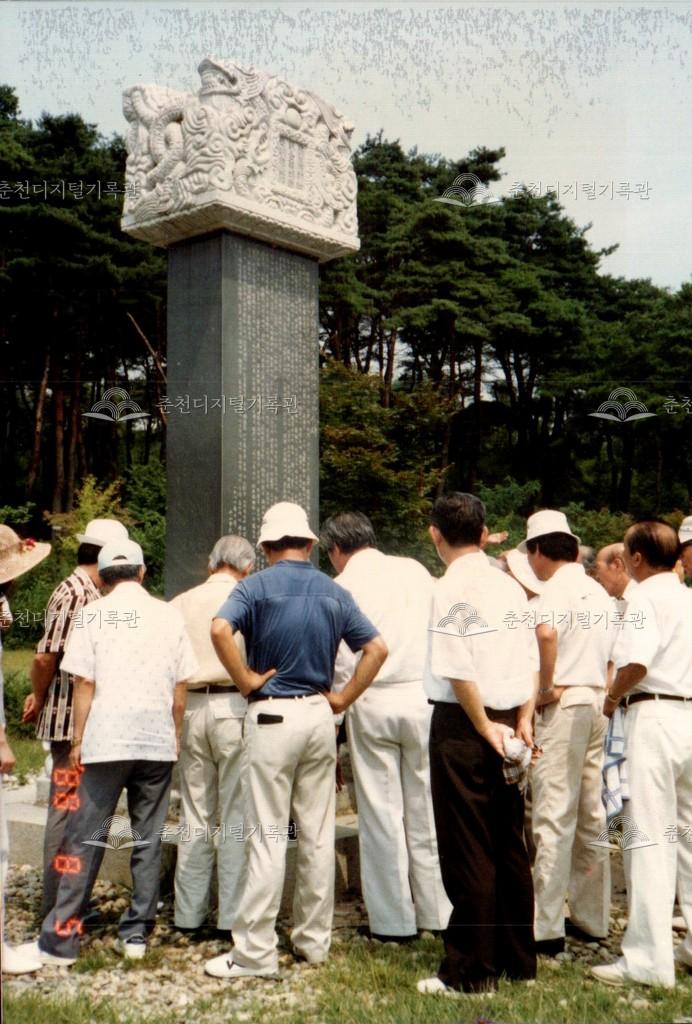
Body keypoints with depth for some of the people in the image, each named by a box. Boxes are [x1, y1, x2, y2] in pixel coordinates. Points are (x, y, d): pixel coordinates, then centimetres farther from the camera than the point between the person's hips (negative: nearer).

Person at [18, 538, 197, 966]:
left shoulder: (93, 614, -2)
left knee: (85, 838, 4)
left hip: (106, 740, -2)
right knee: (148, 839, 10)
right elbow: (181, 686, 6)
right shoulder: (169, 615, 5)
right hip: (158, 741, 2)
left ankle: (61, 939, 8)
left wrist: (78, 740, 4)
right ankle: (137, 934, 15)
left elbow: (85, 683, -4)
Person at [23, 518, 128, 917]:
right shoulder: (74, 593, -16)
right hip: (71, 721, -9)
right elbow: (46, 657, -19)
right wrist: (39, 699, -3)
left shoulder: (92, 593, 14)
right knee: (67, 809, 0)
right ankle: (57, 909, 10)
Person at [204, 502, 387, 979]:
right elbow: (377, 647, 3)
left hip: (272, 714, -4)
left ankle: (256, 952, 6)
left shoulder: (257, 586, -4)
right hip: (319, 715, 4)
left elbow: (220, 629, -22)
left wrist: (246, 680, -11)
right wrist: (344, 698, 6)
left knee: (268, 836, 0)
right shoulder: (335, 592, 8)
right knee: (318, 834, 11)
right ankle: (315, 940, 21)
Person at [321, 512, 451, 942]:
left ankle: (394, 921, 15)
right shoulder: (415, 571, 5)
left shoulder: (341, 588, -3)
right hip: (422, 696, 3)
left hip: (371, 702, -3)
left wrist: (336, 712, 5)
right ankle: (437, 911, 19)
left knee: (381, 813, 6)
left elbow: (341, 661, -4)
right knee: (427, 809, 11)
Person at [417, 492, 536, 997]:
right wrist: (522, 721, 7)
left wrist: (484, 727, -11)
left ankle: (471, 971, 11)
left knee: (467, 851, 1)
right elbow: (528, 660, 9)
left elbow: (458, 670, -19)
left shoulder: (452, 587, -13)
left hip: (463, 725, -7)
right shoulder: (510, 586, 9)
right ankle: (519, 959, 26)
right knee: (509, 845, 15)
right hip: (506, 726, 7)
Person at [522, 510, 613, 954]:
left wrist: (548, 685, -20)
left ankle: (547, 929, -3)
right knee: (589, 815, 14)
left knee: (554, 816, -6)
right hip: (597, 702, 9)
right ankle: (591, 916, 22)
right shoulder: (599, 592, 17)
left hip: (565, 703, -9)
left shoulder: (559, 587, -10)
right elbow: (611, 654, 21)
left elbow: (546, 632, -31)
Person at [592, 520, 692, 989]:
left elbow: (637, 661, -22)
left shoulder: (647, 596, -9)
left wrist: (614, 696, -5)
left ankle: (649, 958, -3)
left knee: (652, 835, -6)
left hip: (654, 715, -8)